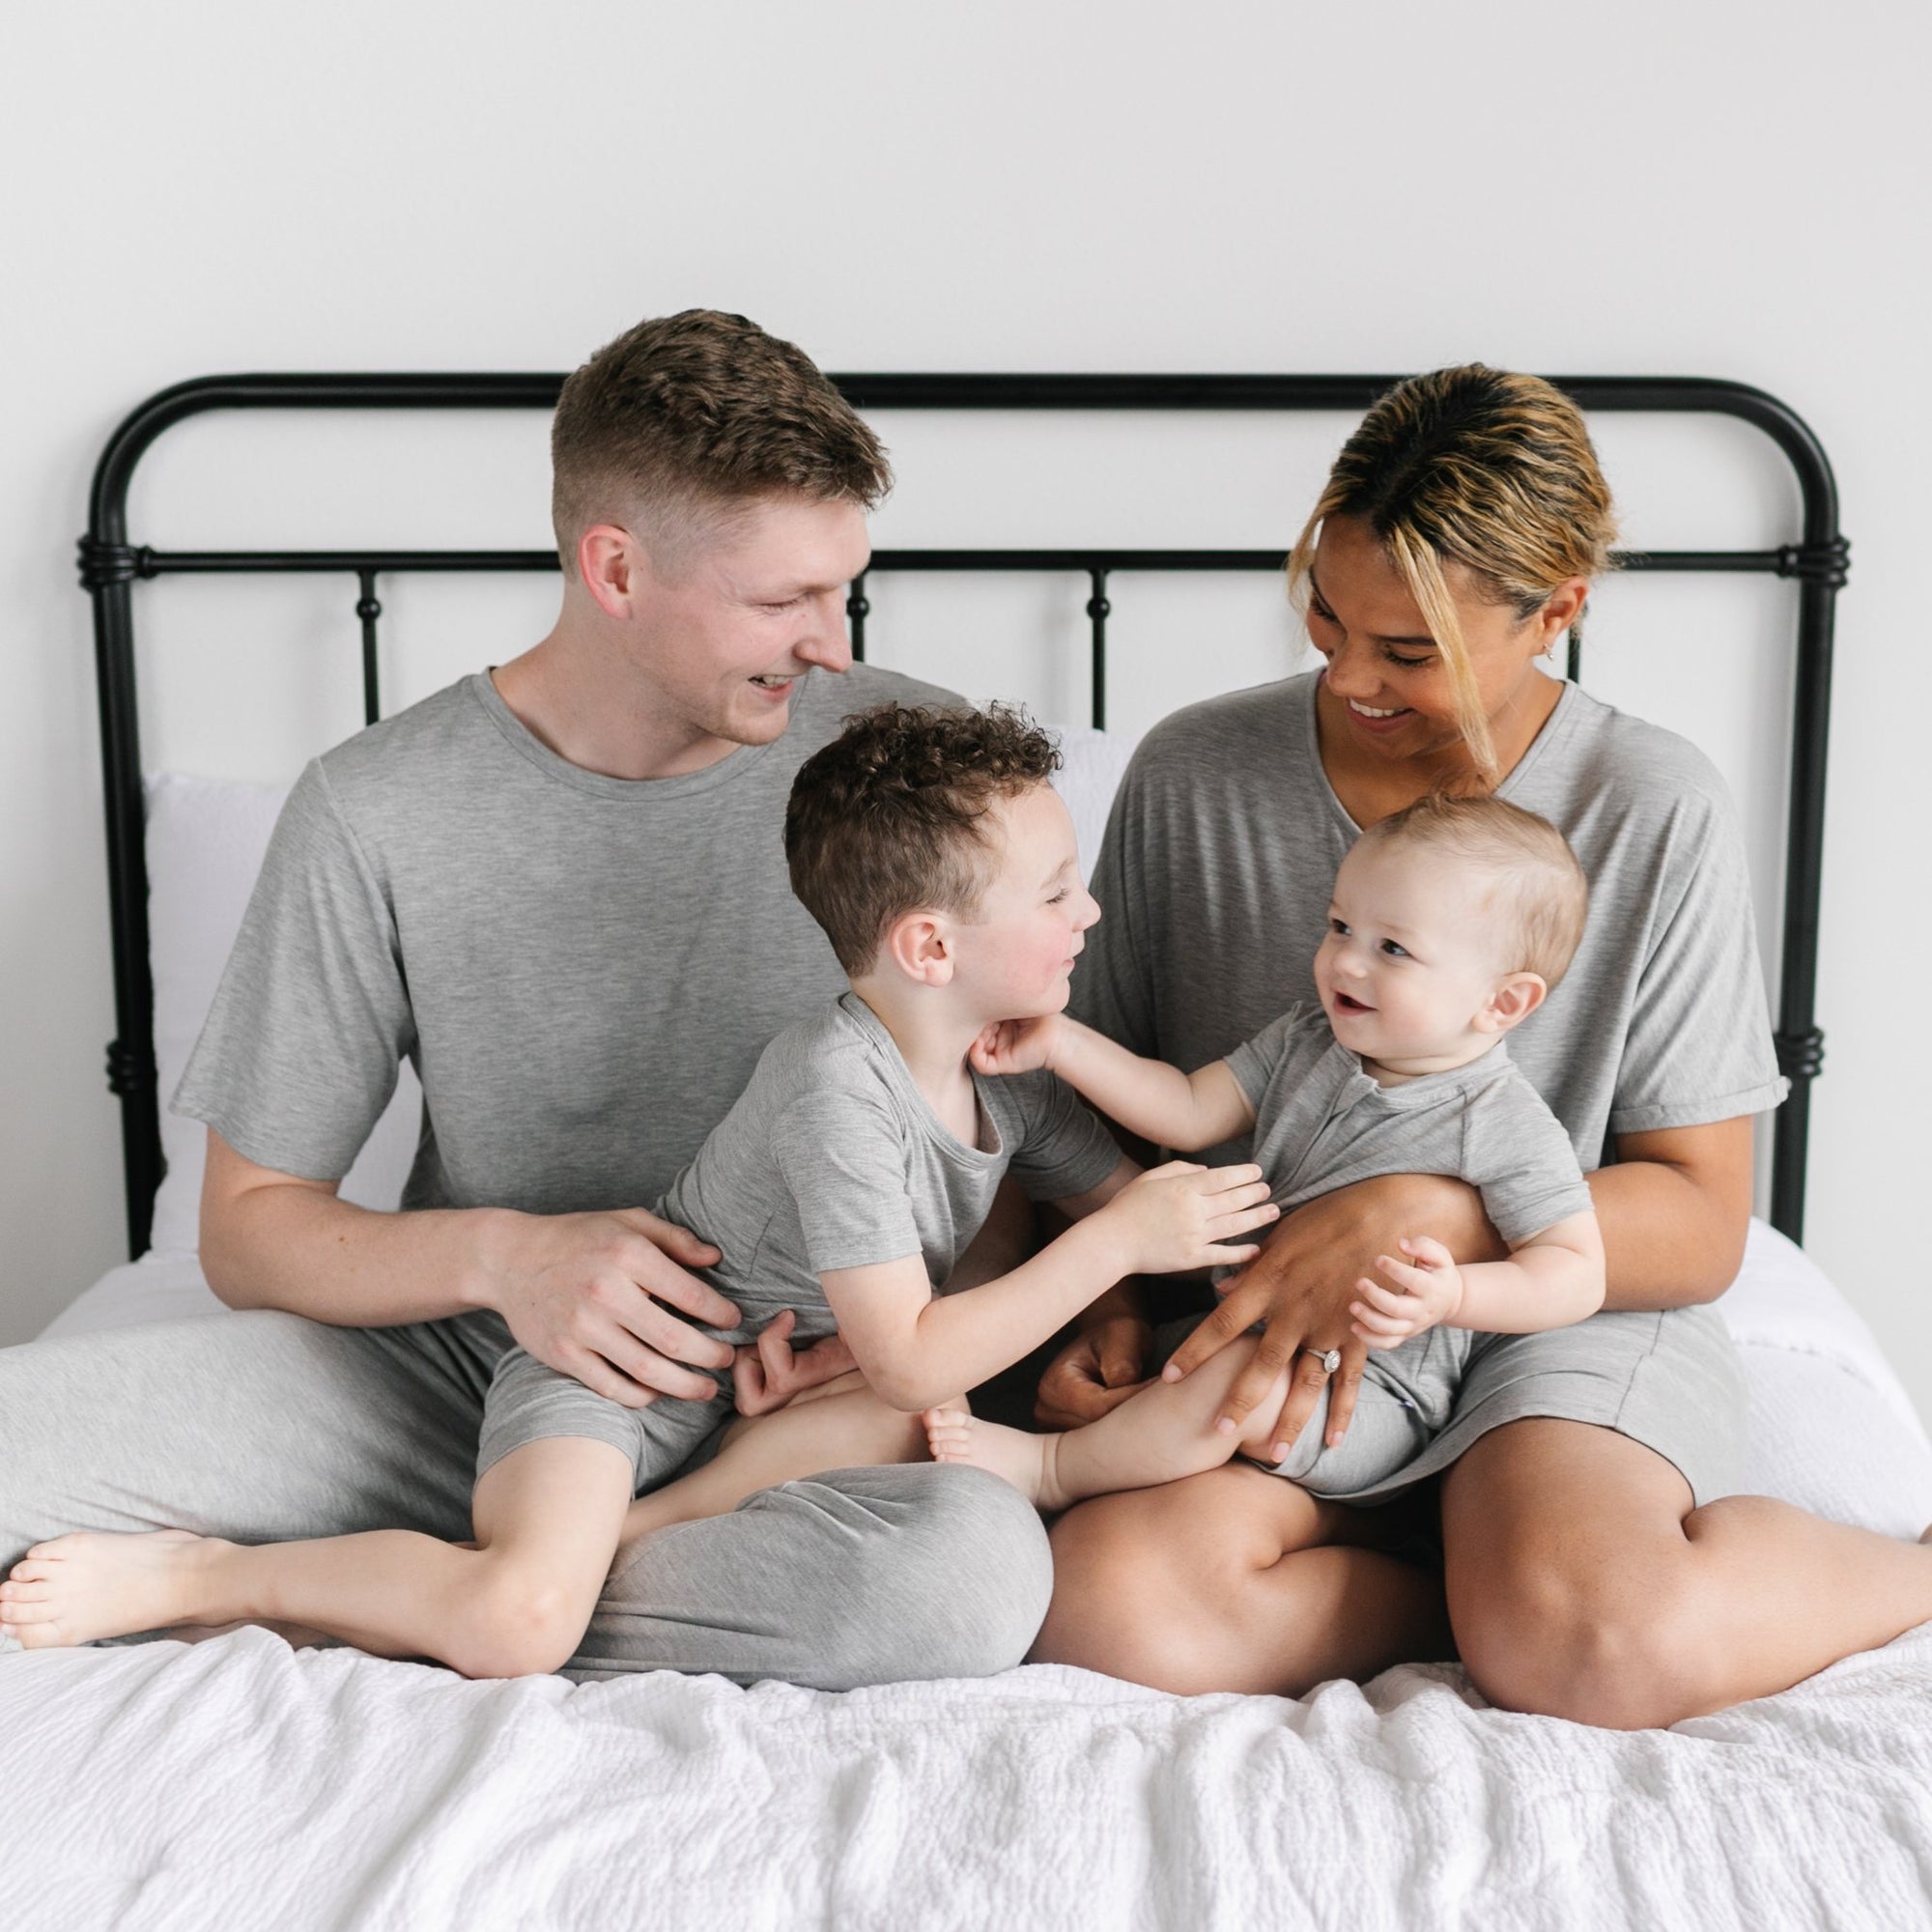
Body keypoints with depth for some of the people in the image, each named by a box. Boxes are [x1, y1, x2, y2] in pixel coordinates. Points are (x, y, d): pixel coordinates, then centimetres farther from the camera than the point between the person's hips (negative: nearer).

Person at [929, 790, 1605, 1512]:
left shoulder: (1504, 1127, -16)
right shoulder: (1304, 1044, 3)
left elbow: (1578, 1275, -17)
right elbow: (1189, 1113, 2)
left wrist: (1451, 1296, -35)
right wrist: (1060, 1041, -7)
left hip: (1373, 1399, -7)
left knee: (1237, 1383, -32)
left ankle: (1052, 1472, -16)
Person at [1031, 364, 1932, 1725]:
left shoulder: (1656, 814, -6)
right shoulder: (1191, 775, -1)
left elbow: (1701, 1226, -6)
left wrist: (1415, 1217, -22)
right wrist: (1106, 1306, -10)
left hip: (1566, 1315, -1)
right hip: (1254, 1328, 2)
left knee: (1600, 1651, -32)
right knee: (1104, 1603, -29)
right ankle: (1509, 1578, -9)